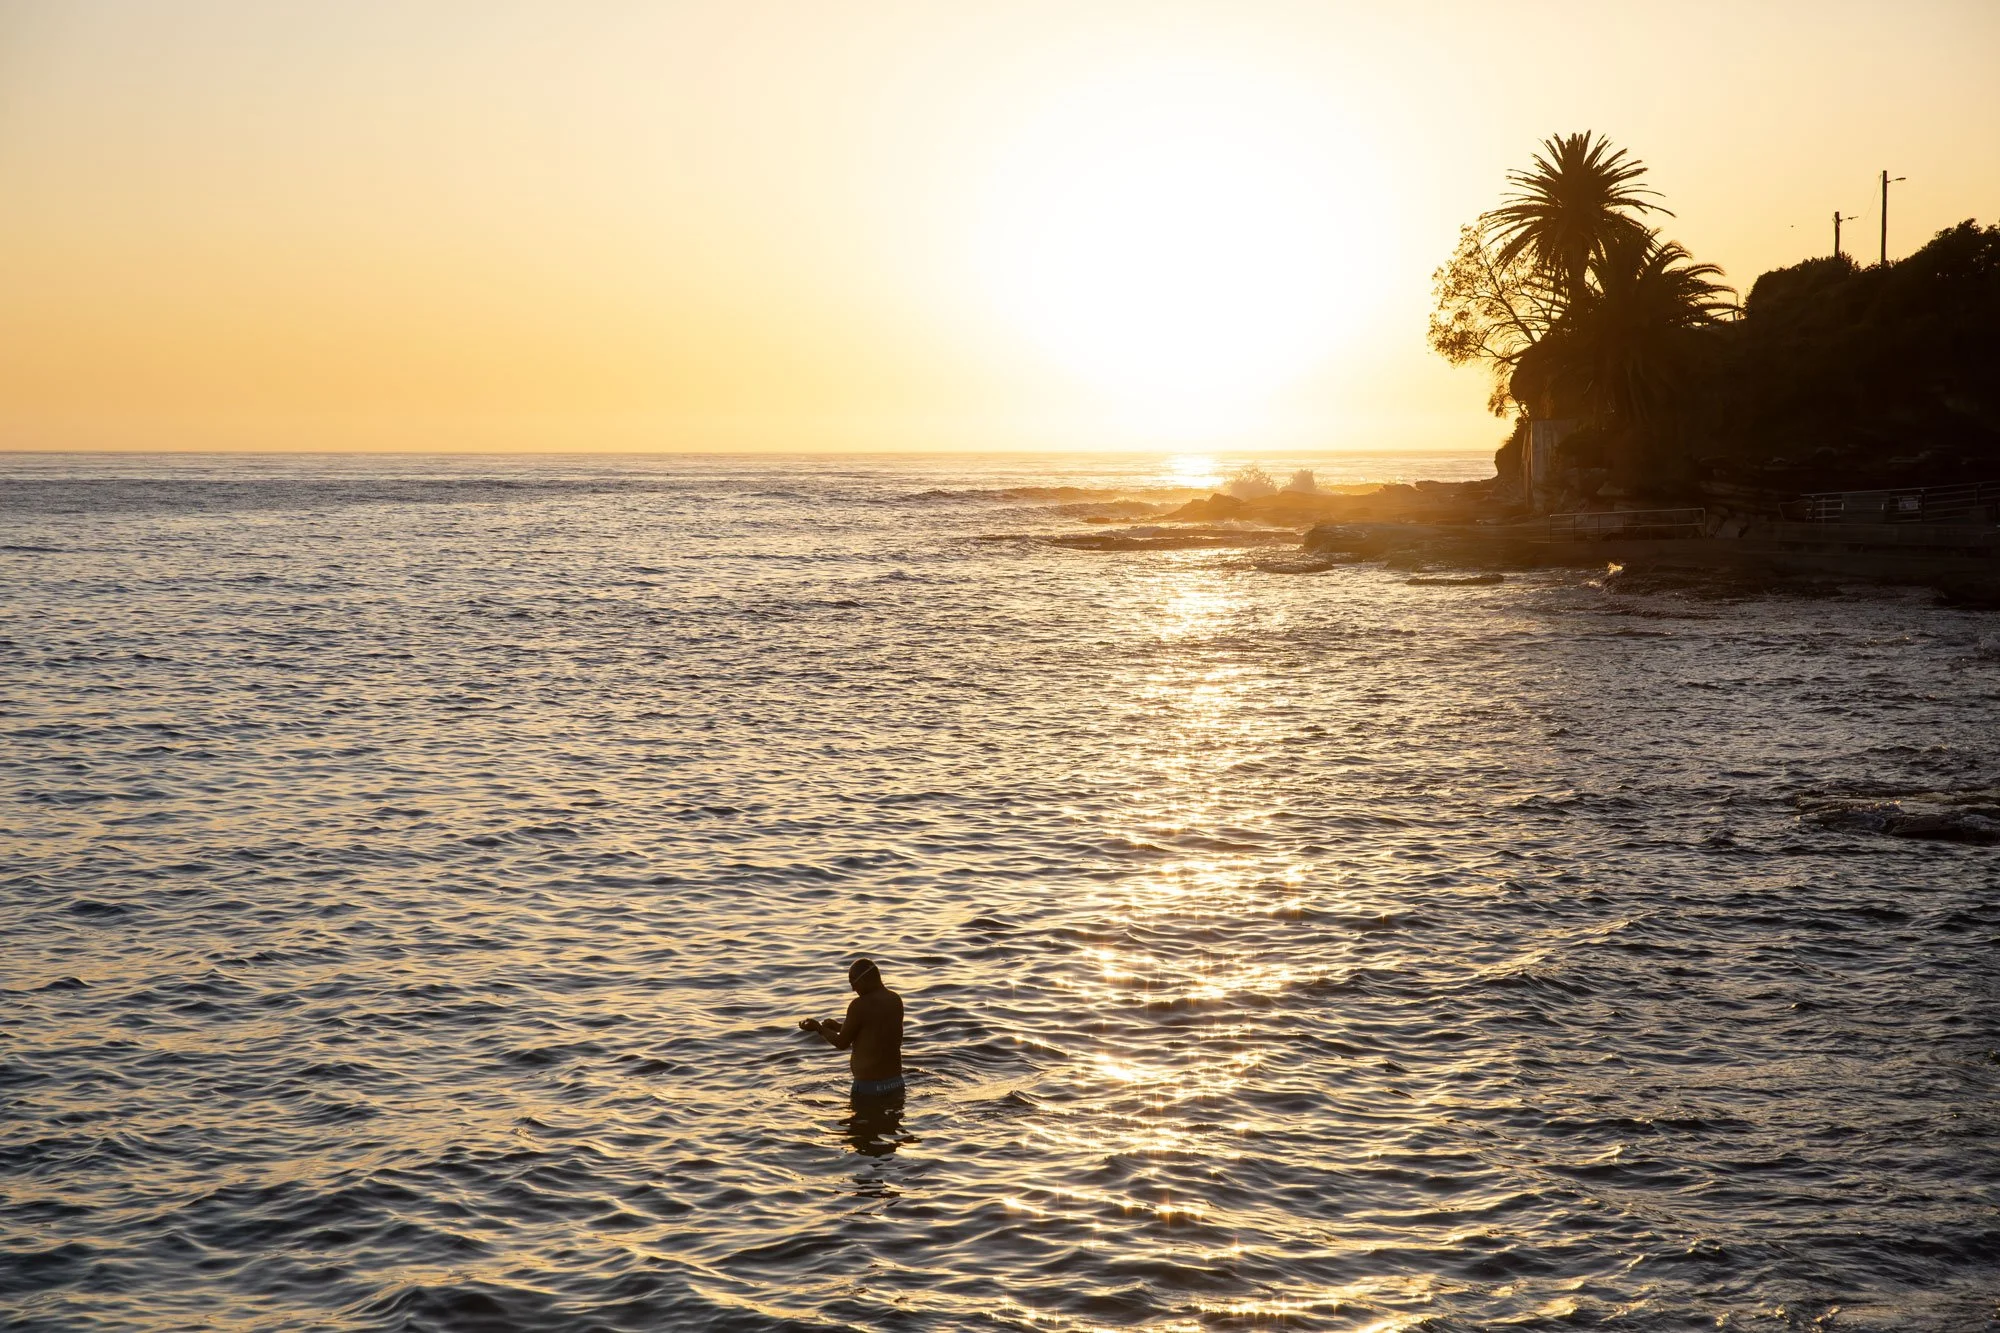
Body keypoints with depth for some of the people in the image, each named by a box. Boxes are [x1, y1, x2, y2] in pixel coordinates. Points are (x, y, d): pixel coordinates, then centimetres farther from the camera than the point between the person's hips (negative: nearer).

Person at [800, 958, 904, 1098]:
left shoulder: (860, 1005, -17)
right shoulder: (896, 1000, 6)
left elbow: (842, 1044, -6)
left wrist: (818, 1027, 8)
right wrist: (837, 1027, 21)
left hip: (870, 1086, -7)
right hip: (896, 1082, 7)